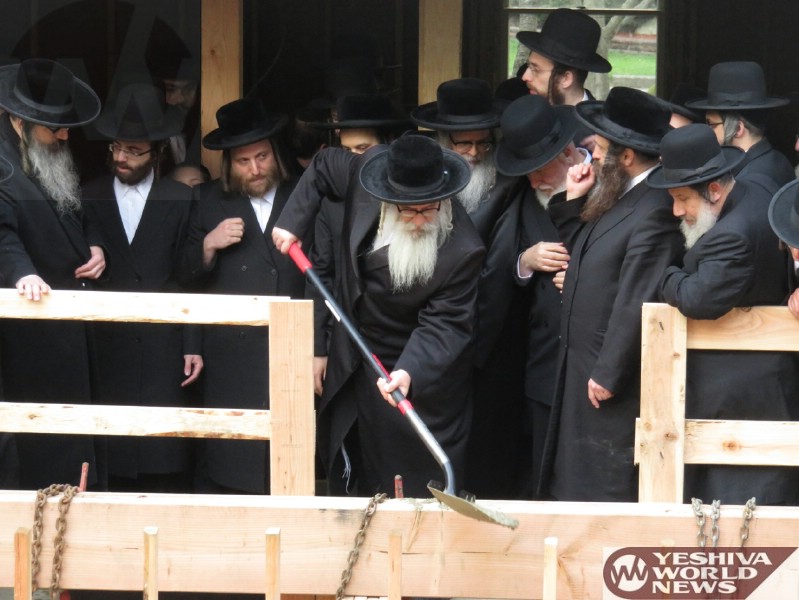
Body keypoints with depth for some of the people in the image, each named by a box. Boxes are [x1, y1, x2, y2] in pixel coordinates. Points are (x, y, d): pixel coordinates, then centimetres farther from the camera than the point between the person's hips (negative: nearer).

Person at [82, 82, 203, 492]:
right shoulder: (89, 199, 8)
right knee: (113, 460, -1)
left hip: (164, 350, -1)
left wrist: (192, 347, -1)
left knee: (168, 462, -3)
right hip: (108, 349, 1)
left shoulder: (180, 201, 6)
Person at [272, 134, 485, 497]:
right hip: (354, 370, 5)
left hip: (422, 380, -5)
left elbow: (444, 323, -26)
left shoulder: (462, 250, -27)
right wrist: (292, 222, -1)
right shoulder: (364, 171, -14)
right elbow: (322, 168, 8)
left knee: (420, 494, -2)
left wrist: (410, 371, -41)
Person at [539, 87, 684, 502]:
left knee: (610, 494, -2)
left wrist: (608, 375, -21)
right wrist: (573, 201, 7)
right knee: (577, 489, 17)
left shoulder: (655, 211, -22)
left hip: (614, 379, -10)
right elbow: (580, 254, 17)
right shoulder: (614, 197, 11)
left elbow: (636, 304, -24)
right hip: (581, 371, 10)